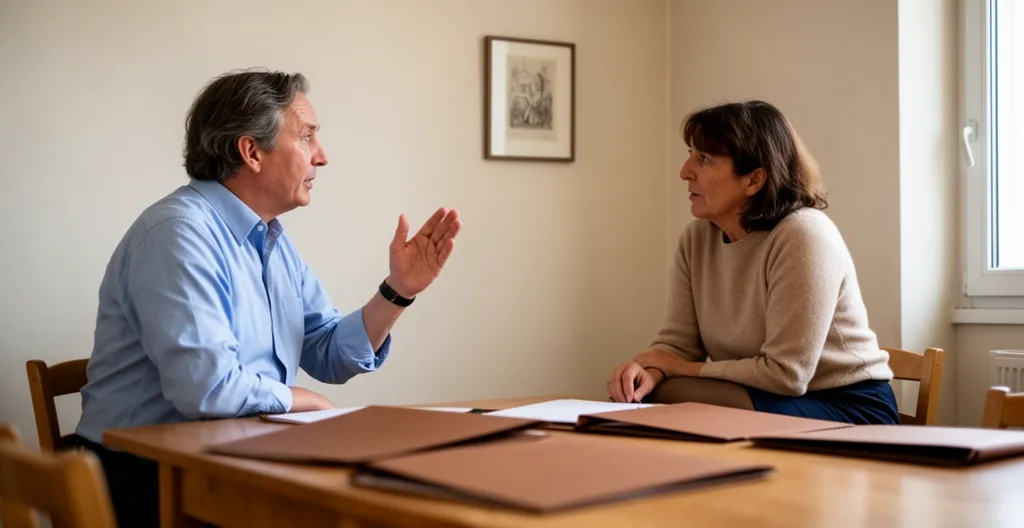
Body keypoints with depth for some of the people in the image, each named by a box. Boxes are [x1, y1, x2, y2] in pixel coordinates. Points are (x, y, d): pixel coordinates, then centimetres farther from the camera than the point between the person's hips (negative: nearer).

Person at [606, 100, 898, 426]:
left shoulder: (803, 237, -22)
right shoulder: (696, 238, 1)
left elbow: (785, 374, -23)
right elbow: (677, 342, 1)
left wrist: (677, 367, -14)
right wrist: (651, 370, -24)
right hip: (771, 399, 6)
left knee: (670, 397, -26)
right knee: (641, 398, -17)